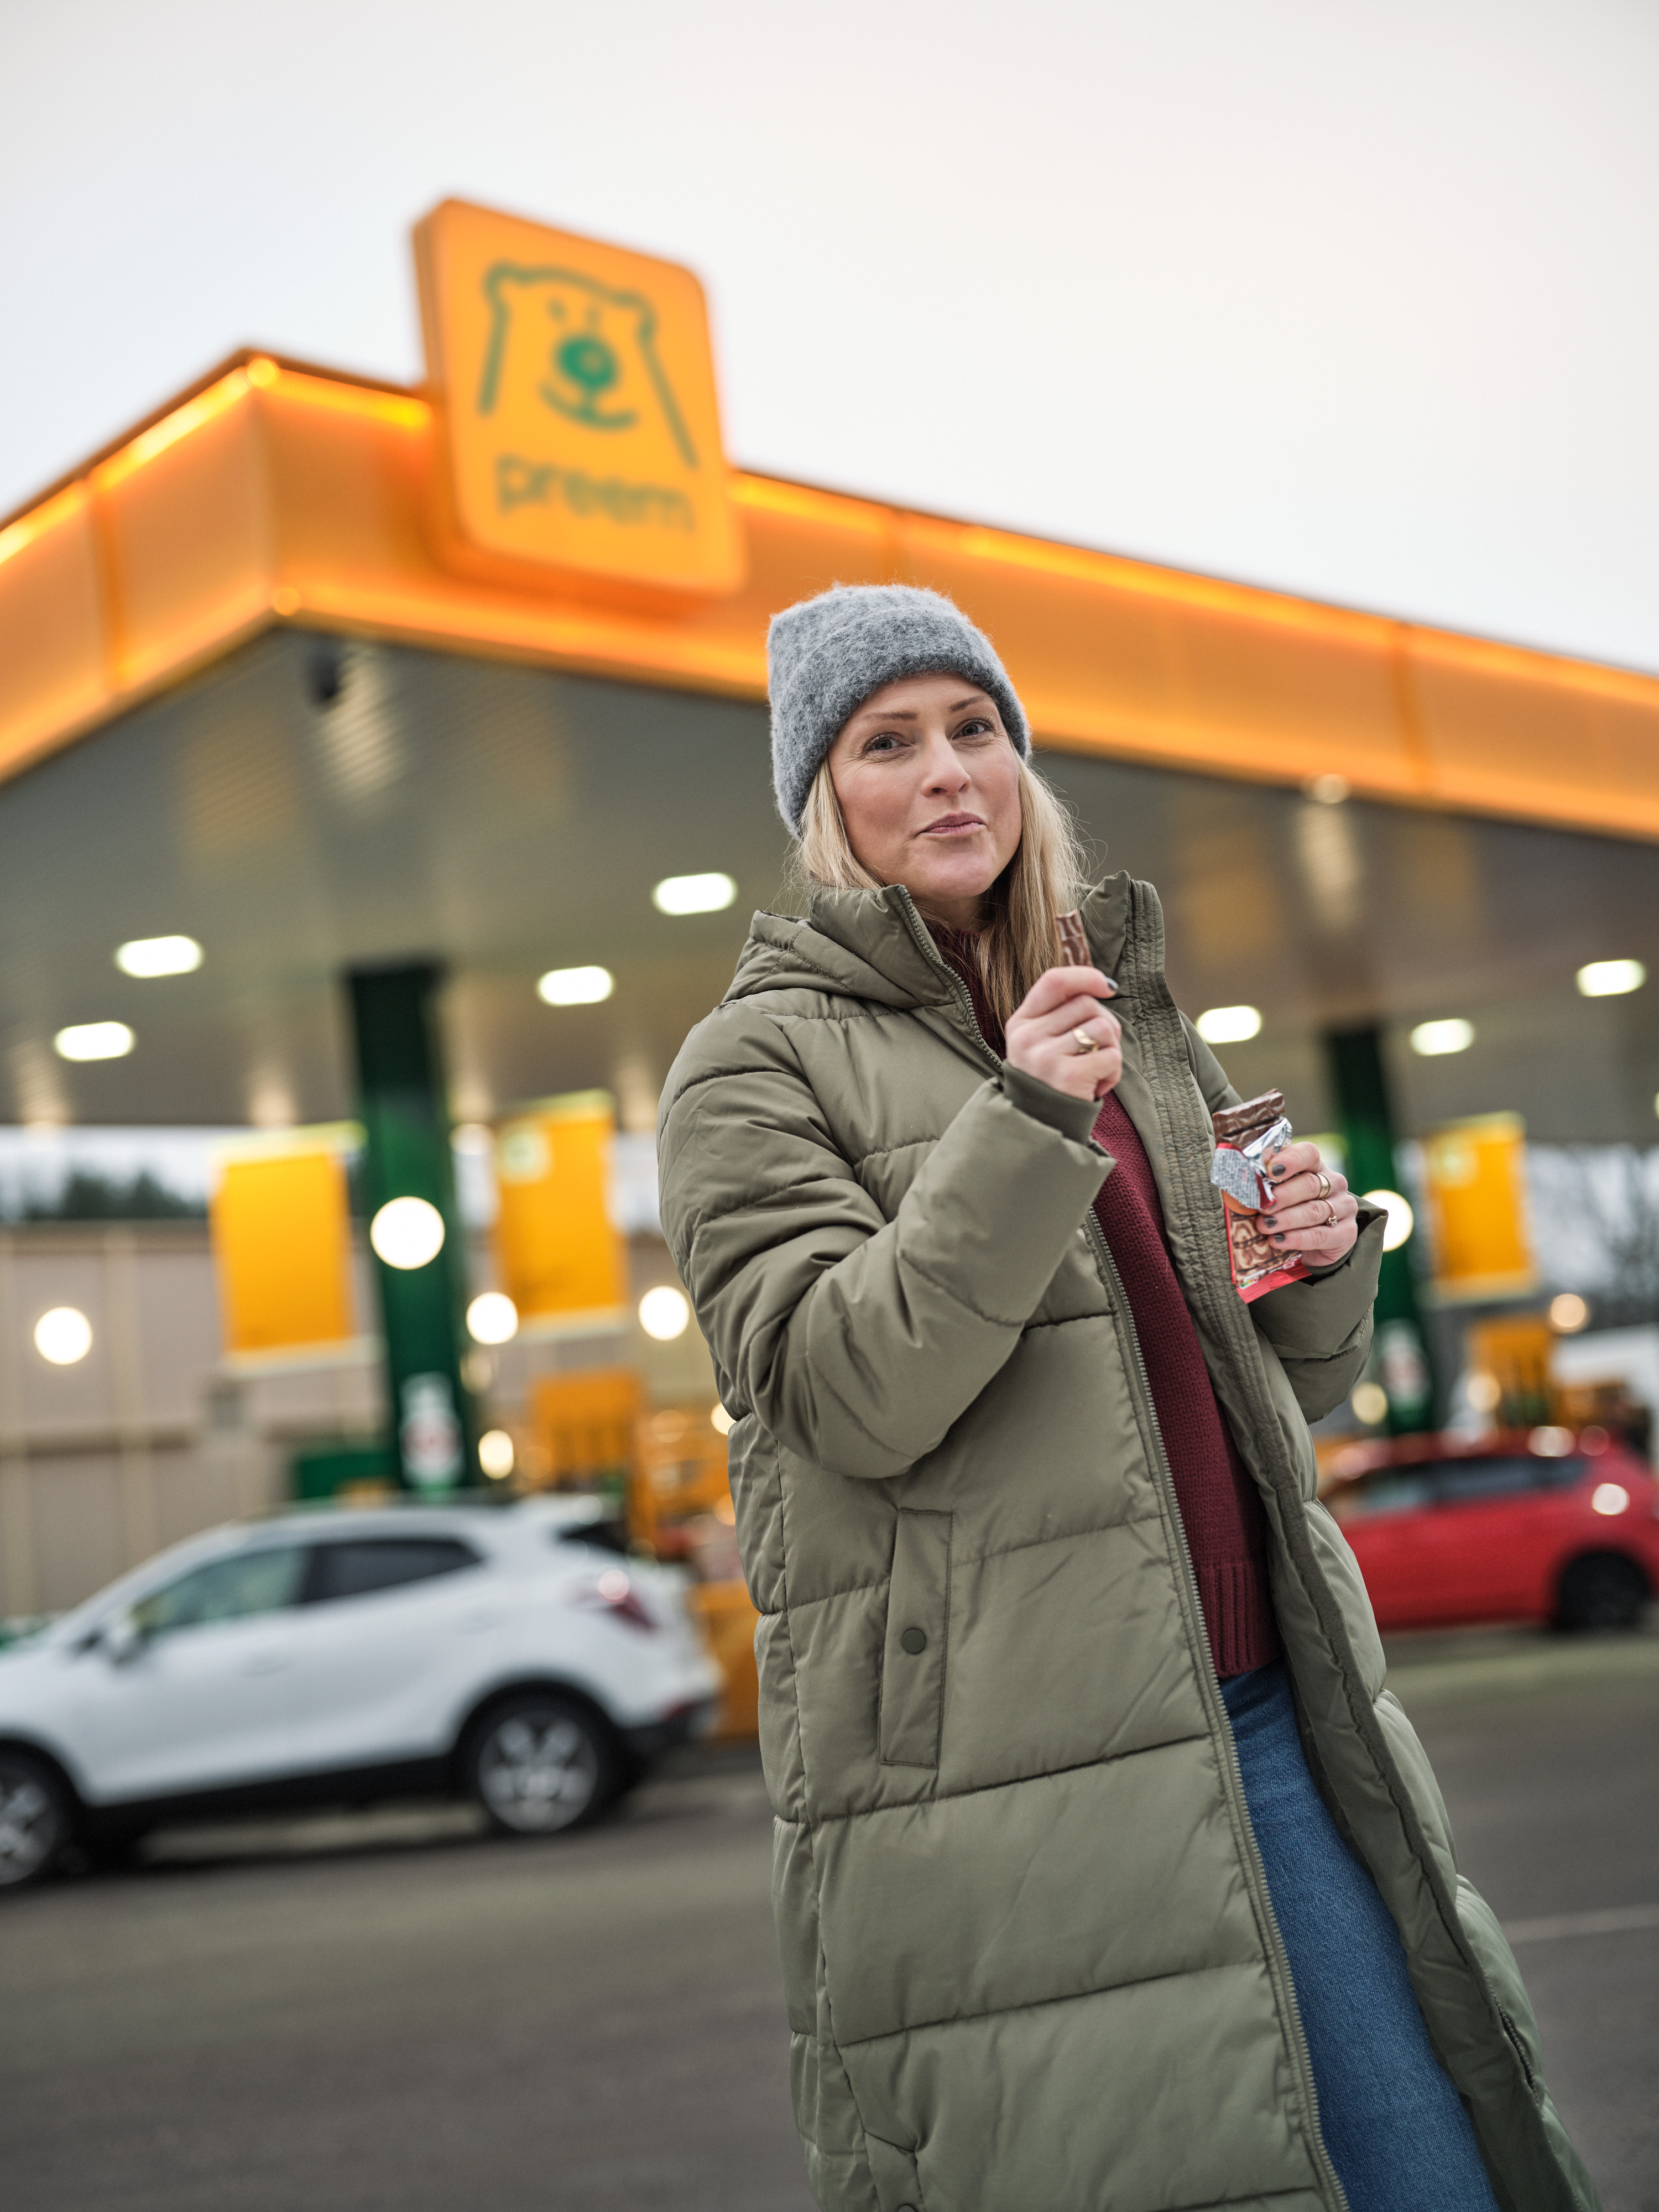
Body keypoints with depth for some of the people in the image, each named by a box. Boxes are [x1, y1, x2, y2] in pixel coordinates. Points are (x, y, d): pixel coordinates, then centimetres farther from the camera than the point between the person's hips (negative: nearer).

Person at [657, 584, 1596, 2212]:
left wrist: (1322, 1263, 2)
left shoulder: (1128, 1014, 18)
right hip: (1000, 1770, -6)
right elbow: (843, 1393, -13)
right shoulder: (758, 1061, 0)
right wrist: (1023, 1130, -21)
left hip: (1260, 1707, 6)